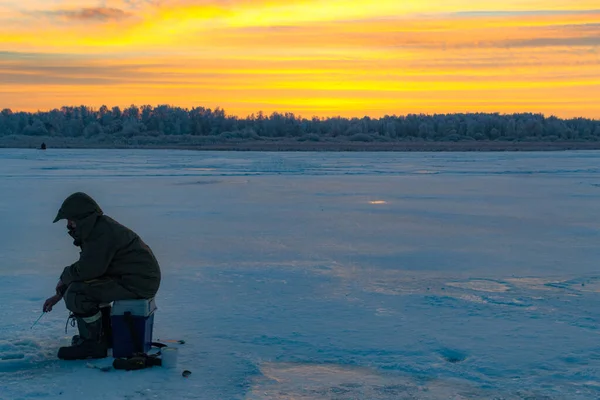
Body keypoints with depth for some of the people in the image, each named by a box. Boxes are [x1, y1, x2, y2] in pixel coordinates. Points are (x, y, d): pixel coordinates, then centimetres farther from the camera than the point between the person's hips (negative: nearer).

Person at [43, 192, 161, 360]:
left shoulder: (102, 232, -19)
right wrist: (59, 295, 17)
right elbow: (86, 267, 21)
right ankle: (103, 333, 26)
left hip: (137, 282, -11)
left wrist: (64, 278, -3)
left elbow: (87, 269, -24)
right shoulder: (96, 228, 15)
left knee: (76, 293, -20)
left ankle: (93, 345, -5)